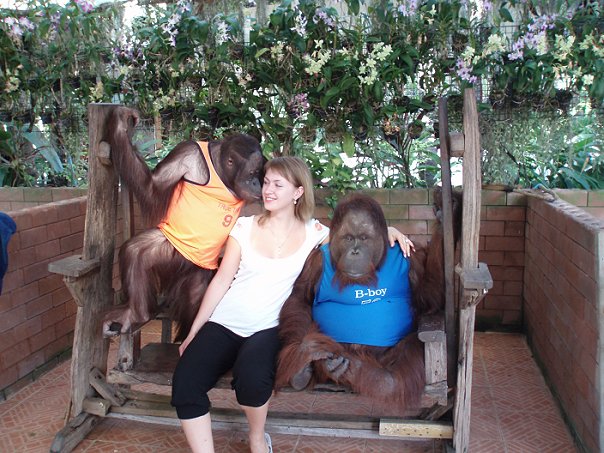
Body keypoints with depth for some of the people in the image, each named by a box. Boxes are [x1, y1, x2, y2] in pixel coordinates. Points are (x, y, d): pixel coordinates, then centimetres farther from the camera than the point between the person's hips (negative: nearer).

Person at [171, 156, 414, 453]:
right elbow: (221, 280, 5)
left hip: (268, 328, -1)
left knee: (251, 376, -32)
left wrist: (388, 231, -8)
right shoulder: (244, 227, 3)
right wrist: (192, 333, 6)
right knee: (184, 384, -23)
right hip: (223, 323, 2)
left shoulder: (314, 233, 2)